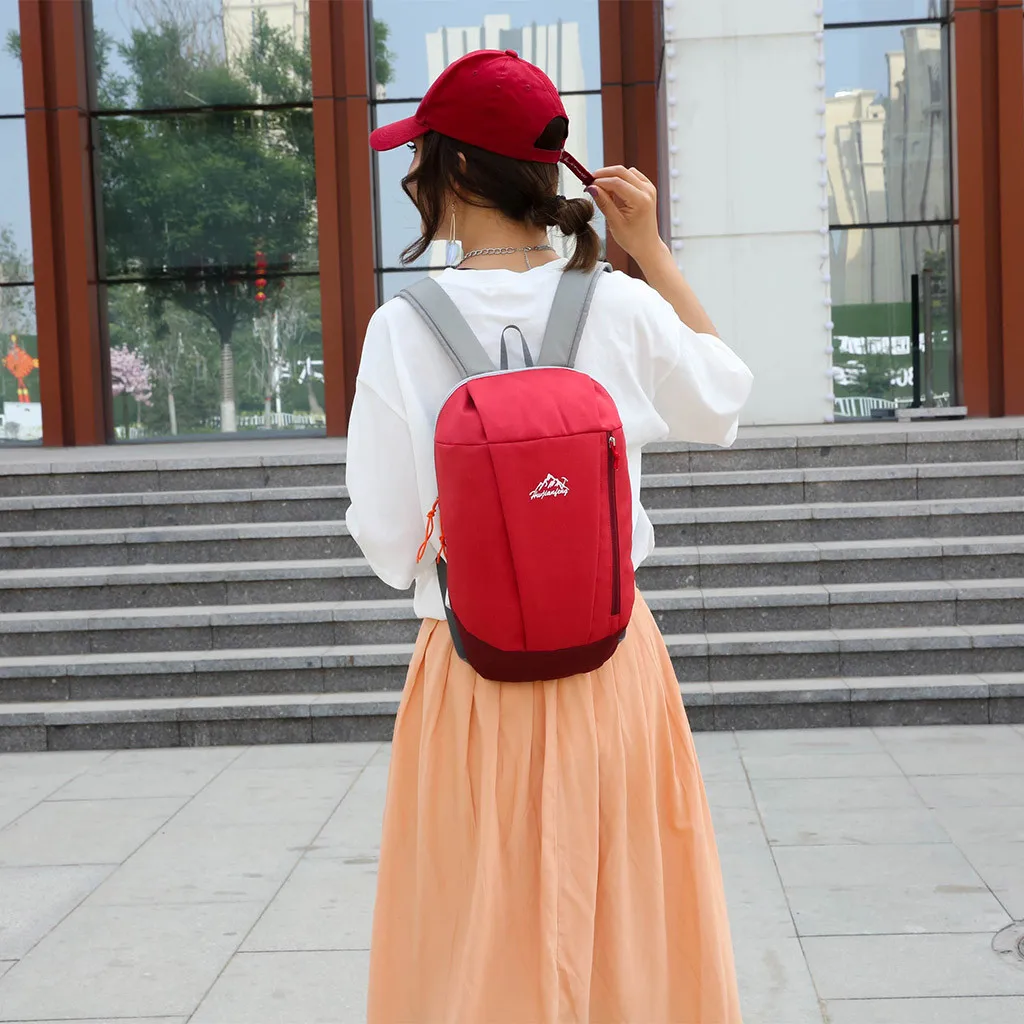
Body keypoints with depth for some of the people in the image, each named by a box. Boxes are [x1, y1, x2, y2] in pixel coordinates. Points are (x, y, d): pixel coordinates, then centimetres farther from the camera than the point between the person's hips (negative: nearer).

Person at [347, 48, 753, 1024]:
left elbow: (389, 541, -8)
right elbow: (722, 400, 15)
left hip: (471, 677, -2)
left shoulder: (403, 328, -12)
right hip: (613, 662, 2)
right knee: (627, 925, 17)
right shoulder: (625, 309, -7)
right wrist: (650, 249, 12)